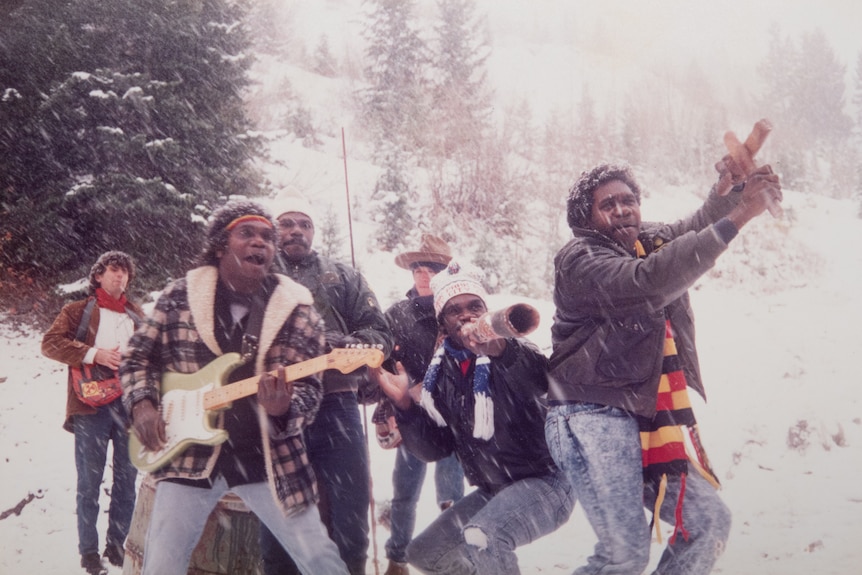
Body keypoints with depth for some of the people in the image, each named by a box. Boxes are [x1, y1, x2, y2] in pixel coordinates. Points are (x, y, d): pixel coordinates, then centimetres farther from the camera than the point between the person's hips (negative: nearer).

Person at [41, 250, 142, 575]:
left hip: (130, 403, 4)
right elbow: (50, 343, -7)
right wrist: (94, 354, -16)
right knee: (90, 480, 0)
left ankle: (117, 543, 19)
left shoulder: (137, 316, 17)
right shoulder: (79, 311, 5)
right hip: (92, 403, -4)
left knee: (127, 477, 7)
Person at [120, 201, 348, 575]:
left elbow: (310, 387, -5)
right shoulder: (179, 295, 0)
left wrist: (284, 408, -27)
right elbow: (138, 356, 10)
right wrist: (142, 403, -7)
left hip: (268, 458, 0)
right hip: (188, 456, 1)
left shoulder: (297, 309, -3)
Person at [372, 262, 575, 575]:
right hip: (491, 491, 8)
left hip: (542, 481, -7)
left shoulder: (513, 354, -12)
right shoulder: (441, 372, 5)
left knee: (480, 540, -33)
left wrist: (503, 351, -54)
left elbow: (546, 380, -37)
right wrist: (404, 404, -9)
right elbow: (434, 449, 6)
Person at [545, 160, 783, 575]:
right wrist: (737, 217, -31)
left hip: (643, 422, 8)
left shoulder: (650, 241, 14)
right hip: (592, 419, -8)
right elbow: (649, 281, -28)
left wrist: (728, 188, -11)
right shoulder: (579, 260, -11)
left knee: (709, 523, 7)